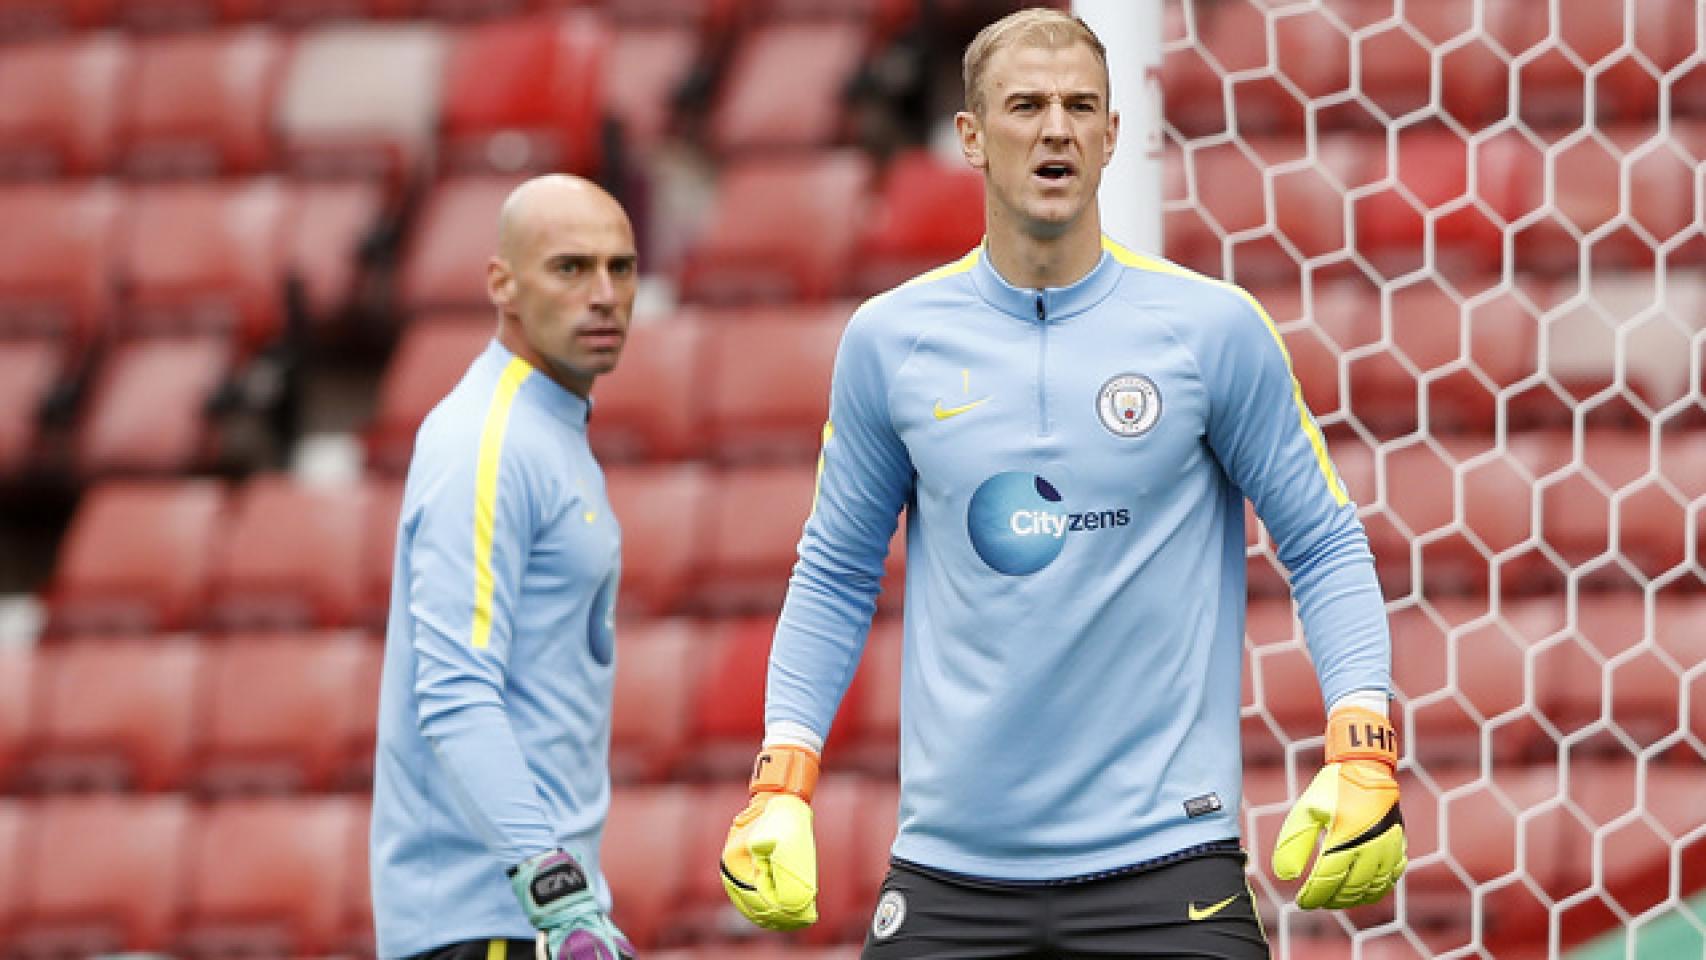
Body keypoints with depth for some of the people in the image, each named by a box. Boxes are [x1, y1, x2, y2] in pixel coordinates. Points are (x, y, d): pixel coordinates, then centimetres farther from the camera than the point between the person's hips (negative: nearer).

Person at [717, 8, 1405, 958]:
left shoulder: (1213, 327, -1)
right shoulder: (889, 339, 4)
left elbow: (1325, 543, 3)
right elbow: (834, 575, 13)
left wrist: (1361, 757, -10)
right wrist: (781, 785, 3)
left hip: (1165, 860, -2)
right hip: (949, 870, 2)